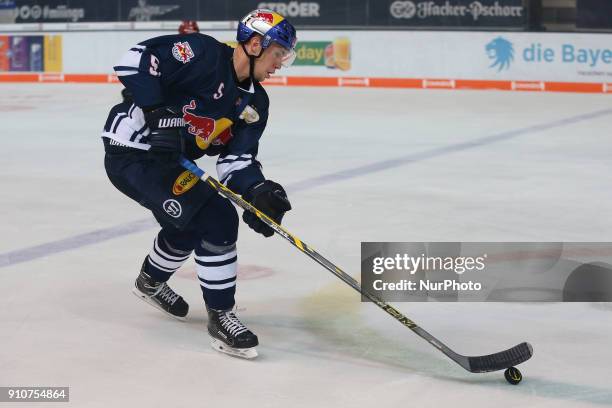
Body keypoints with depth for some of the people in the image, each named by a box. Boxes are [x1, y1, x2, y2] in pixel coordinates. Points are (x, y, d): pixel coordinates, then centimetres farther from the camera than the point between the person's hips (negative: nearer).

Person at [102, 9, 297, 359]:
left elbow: (237, 159, -2)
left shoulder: (255, 103, 4)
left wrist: (257, 191, -21)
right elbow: (136, 59, -25)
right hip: (132, 155, -10)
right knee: (217, 220, -17)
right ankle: (221, 316, -6)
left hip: (167, 160, 10)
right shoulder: (201, 53, -19)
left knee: (191, 223, 30)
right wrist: (156, 112, -31)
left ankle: (151, 282, 58)